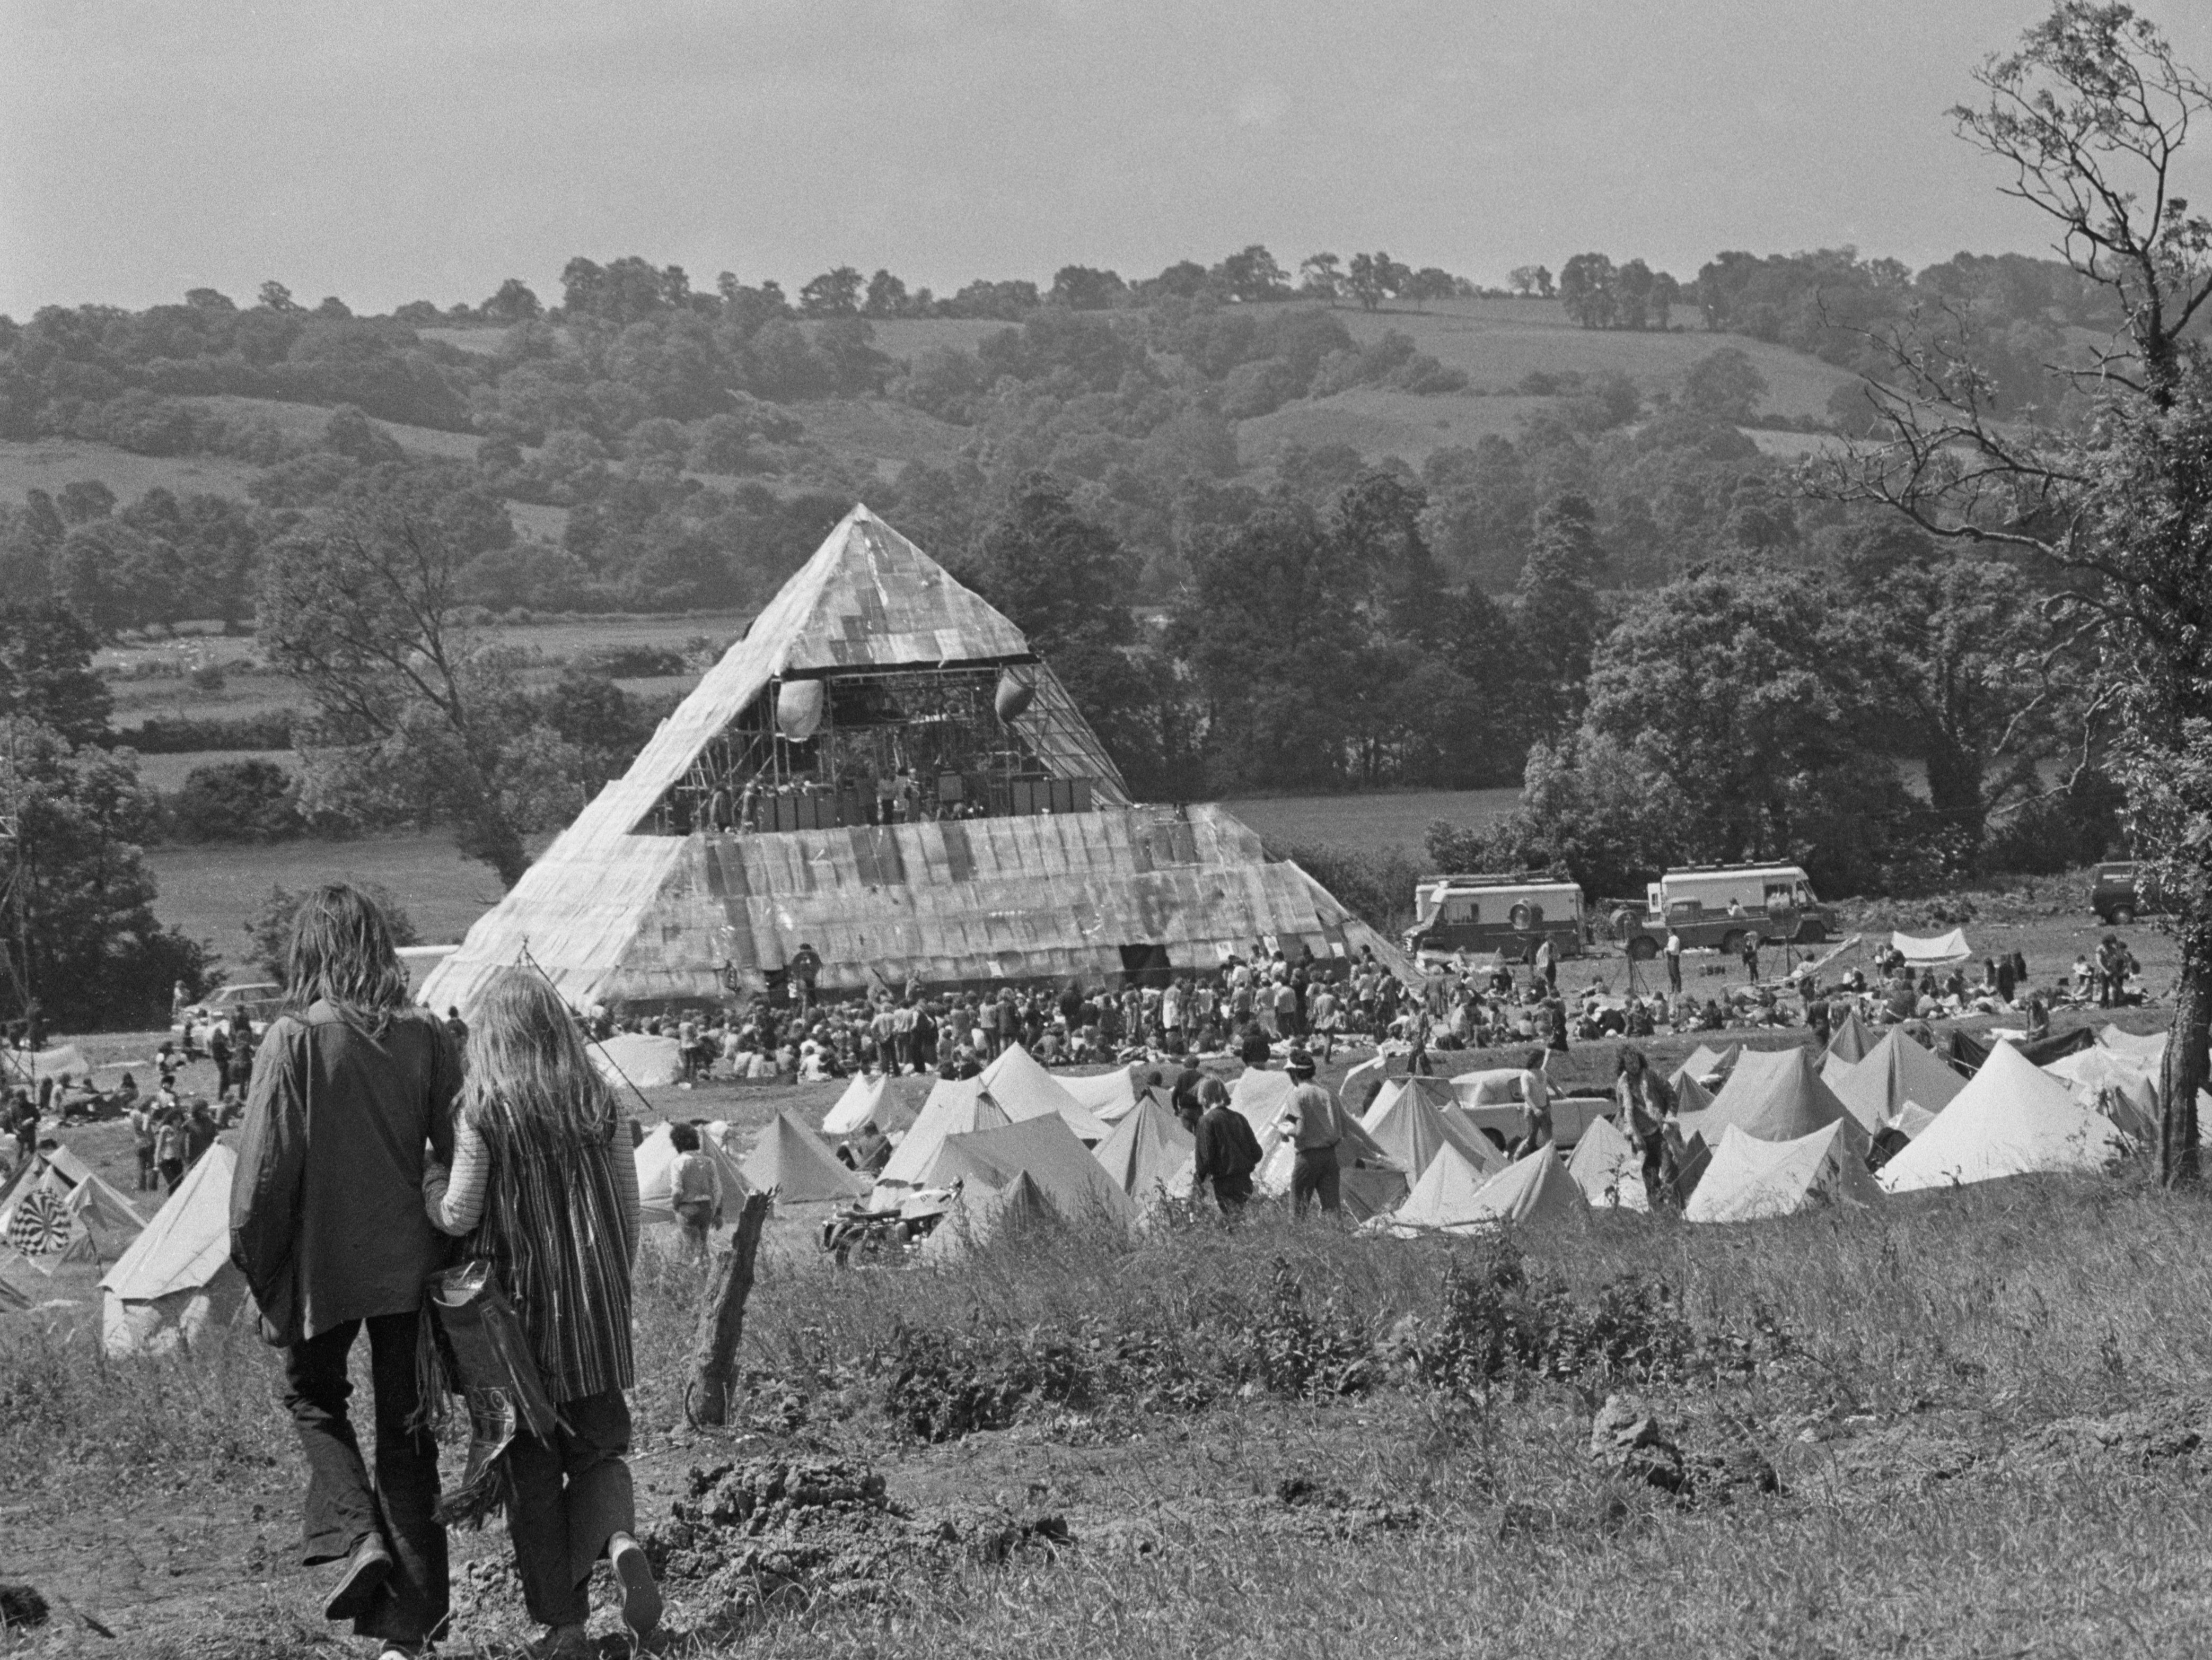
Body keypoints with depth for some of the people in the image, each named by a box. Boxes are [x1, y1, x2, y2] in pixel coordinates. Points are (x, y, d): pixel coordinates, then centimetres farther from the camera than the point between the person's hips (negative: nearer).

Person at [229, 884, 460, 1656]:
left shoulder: (295, 1040, -12)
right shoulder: (426, 1037, -3)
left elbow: (266, 1168, -12)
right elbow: (463, 1154, 0)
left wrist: (257, 1270, 0)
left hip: (324, 1264, -3)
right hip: (412, 1264, 3)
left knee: (312, 1392, 22)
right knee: (408, 1431, 10)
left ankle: (358, 1535, -1)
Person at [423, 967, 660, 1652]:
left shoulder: (482, 1113, -11)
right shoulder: (599, 1103, 0)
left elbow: (459, 1217, -8)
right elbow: (629, 1209, 6)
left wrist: (429, 1181, 13)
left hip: (519, 1301, -3)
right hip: (597, 1307, 3)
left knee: (532, 1469, 6)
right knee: (598, 1446, 13)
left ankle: (563, 1623, 5)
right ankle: (619, 1538, -18)